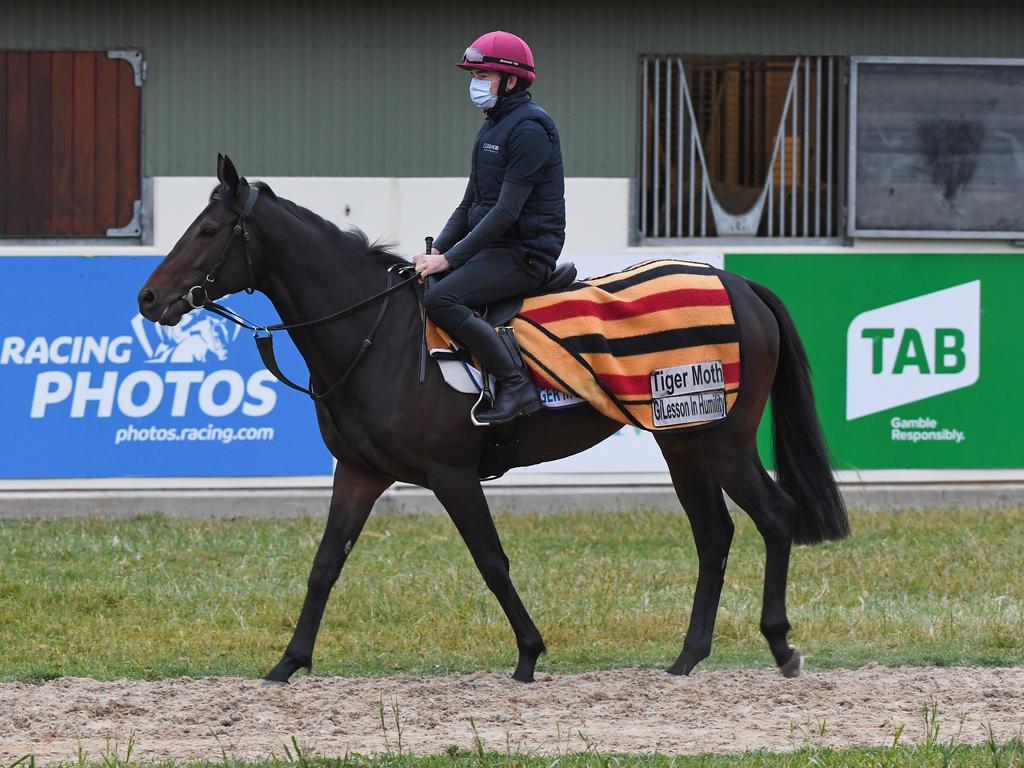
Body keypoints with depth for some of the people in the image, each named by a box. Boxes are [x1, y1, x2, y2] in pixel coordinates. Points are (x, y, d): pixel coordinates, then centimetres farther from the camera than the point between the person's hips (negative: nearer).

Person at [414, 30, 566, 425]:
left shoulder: (529, 129, -14)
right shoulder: (492, 129, 17)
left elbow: (506, 211, -20)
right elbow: (470, 204, 19)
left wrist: (450, 259, -21)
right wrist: (437, 250, 3)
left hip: (525, 255, -10)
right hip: (494, 247, 10)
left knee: (440, 298, -29)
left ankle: (516, 385, -24)